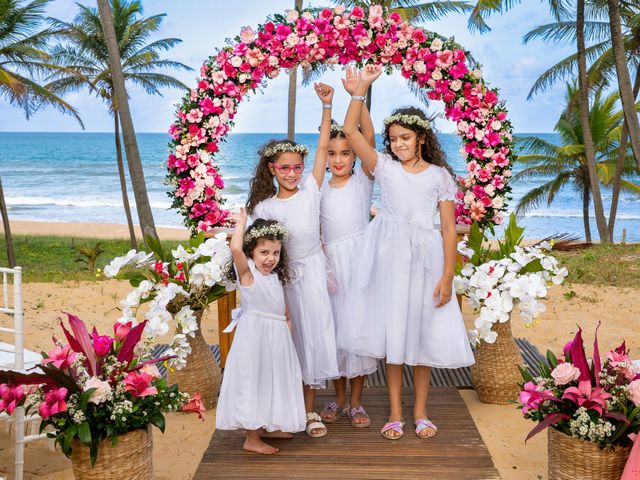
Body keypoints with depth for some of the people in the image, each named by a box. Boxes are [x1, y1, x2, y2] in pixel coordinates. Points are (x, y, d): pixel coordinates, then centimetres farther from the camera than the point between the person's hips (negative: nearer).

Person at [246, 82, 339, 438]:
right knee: (286, 338, 6)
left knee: (313, 333, 2)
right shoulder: (264, 207, -2)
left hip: (312, 270, 0)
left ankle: (310, 409, 13)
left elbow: (323, 147, -7)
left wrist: (327, 106, -13)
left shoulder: (311, 190, -2)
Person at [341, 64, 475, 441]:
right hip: (389, 257, 1)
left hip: (426, 258, 0)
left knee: (422, 332, 8)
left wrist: (447, 276, -7)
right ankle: (395, 413, 17)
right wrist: (363, 86, -9)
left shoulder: (439, 176, 2)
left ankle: (421, 411, 22)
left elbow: (449, 228, -1)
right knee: (392, 333, 6)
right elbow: (351, 130, -5)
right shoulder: (384, 167, 4)